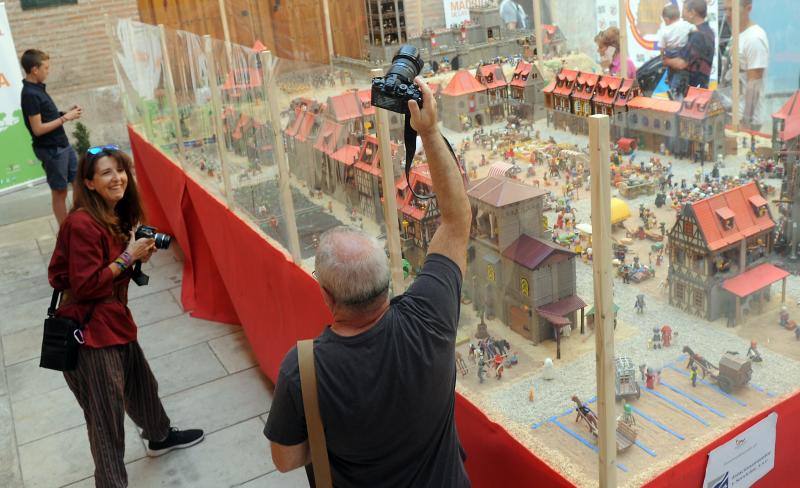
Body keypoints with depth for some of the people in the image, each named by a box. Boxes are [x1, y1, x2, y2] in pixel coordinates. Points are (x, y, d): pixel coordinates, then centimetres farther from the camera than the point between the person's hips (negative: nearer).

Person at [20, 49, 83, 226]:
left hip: (62, 145, 9)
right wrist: (65, 118, -17)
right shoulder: (30, 94, -19)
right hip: (51, 150, -9)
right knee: (60, 192, 2)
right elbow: (38, 129, -21)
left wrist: (66, 113, 2)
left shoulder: (38, 89, 8)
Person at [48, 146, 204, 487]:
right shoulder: (82, 224, -22)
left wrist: (137, 254, -3)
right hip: (90, 332, -10)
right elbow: (85, 285, -22)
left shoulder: (116, 217, 6)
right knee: (106, 415, 2)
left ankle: (160, 437, 53)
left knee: (141, 384, 28)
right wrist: (128, 257, -18)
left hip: (115, 321, 10)